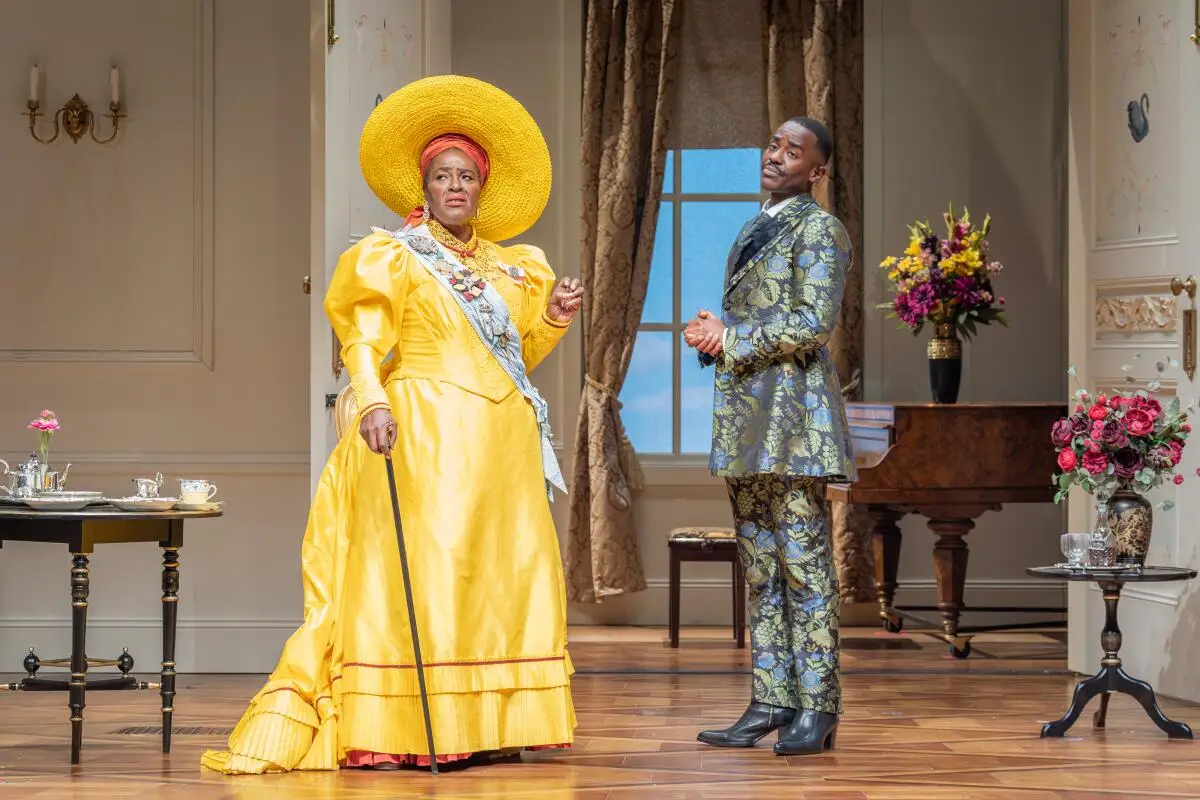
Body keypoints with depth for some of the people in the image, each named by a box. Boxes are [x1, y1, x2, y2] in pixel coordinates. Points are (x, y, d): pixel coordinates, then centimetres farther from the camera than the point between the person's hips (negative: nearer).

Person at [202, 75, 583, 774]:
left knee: (501, 576, 3)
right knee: (414, 568, -12)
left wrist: (552, 319, 6)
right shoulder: (394, 258, 1)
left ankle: (484, 728, 8)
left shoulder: (509, 269, 18)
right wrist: (373, 402, -25)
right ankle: (384, 734, -13)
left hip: (499, 445, 6)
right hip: (422, 435, -6)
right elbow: (365, 344, -9)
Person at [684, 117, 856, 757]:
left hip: (793, 415, -9)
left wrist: (730, 339, -11)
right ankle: (770, 703, 12)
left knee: (804, 564, -7)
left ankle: (817, 709, -4)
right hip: (745, 420, 9)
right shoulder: (754, 232, 22)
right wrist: (713, 334, 4)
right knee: (760, 567, 8)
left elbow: (813, 323, -15)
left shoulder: (818, 229, -4)